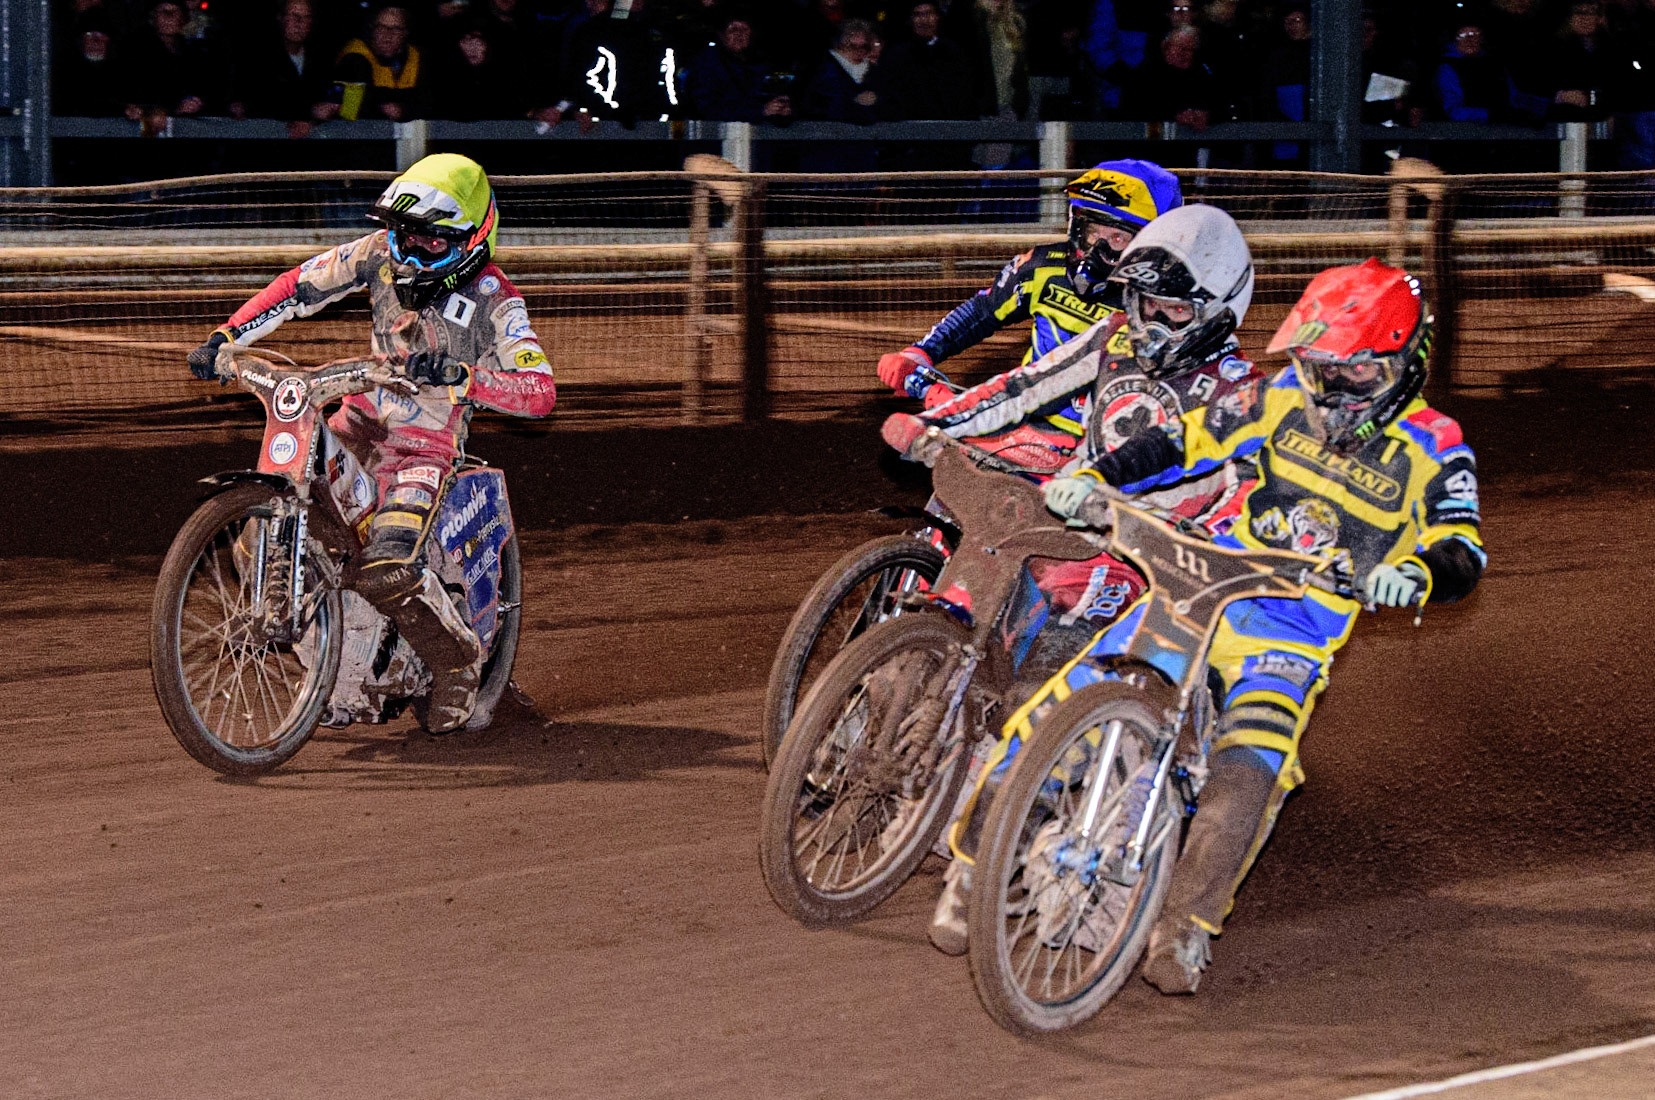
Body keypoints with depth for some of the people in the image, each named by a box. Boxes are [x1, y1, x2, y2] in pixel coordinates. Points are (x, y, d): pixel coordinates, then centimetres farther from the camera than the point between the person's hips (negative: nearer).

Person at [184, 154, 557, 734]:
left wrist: (460, 376, -42)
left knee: (388, 571, -28)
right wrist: (226, 336, -8)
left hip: (425, 443, -6)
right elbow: (300, 285, 3)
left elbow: (540, 392, -26)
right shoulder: (384, 252, -4)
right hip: (362, 418, 6)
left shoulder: (494, 300, -17)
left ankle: (459, 659, 0)